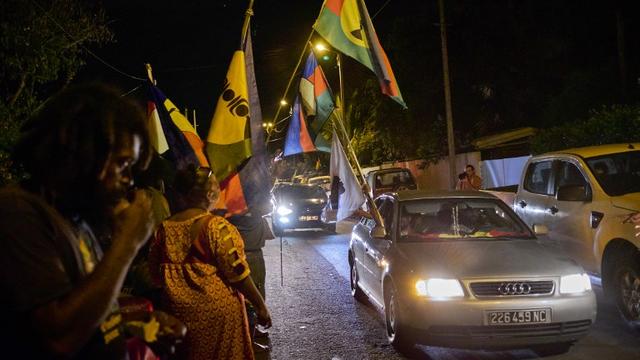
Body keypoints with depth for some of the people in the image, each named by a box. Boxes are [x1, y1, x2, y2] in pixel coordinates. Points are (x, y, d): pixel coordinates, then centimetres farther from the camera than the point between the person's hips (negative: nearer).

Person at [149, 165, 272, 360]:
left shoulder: (163, 229, -1)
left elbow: (155, 275, 8)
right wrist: (260, 305, -6)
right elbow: (237, 274, -16)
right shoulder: (216, 226, -17)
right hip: (218, 312, -5)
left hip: (178, 313, 5)